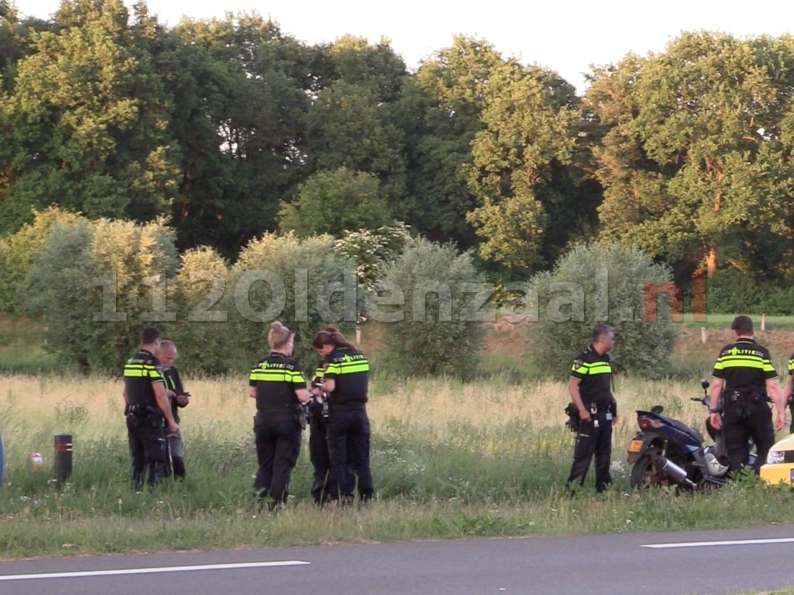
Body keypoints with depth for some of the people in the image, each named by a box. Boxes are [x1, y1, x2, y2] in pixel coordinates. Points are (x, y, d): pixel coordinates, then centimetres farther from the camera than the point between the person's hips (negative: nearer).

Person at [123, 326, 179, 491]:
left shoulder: (130, 363, 12)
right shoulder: (152, 363, -13)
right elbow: (160, 395, -18)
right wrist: (171, 421, -13)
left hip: (132, 417, 8)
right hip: (150, 419, -8)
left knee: (138, 462, 12)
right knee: (156, 461, -6)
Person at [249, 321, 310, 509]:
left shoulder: (259, 365, 4)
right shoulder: (292, 366, -10)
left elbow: (252, 392, 7)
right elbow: (302, 396, -14)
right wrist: (310, 393, 7)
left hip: (263, 419, 4)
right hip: (287, 420, -4)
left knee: (265, 464, 13)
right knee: (283, 464, 5)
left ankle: (259, 498, 3)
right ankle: (277, 501, 3)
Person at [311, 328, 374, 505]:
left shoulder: (332, 359, -9)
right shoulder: (360, 356, 9)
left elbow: (330, 386, -18)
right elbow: (365, 382, 12)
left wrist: (320, 388, 2)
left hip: (339, 413, -5)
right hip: (360, 411, 5)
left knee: (338, 459, 3)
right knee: (362, 459, 10)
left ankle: (341, 497, 1)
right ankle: (368, 495, 5)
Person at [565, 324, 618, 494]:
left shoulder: (605, 359, 16)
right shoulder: (585, 359, -12)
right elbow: (573, 386, -16)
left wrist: (613, 408, 21)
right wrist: (582, 410, -23)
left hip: (605, 415, 9)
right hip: (590, 415, -9)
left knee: (604, 454, 11)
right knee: (583, 453, -9)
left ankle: (603, 487, 18)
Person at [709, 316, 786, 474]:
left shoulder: (726, 352, 3)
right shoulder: (762, 353, -3)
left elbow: (717, 384, 2)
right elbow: (772, 385, -7)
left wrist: (714, 410, 9)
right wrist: (781, 412, -3)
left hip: (732, 408, 2)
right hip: (757, 407, -2)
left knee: (736, 452, 7)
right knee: (766, 450, 6)